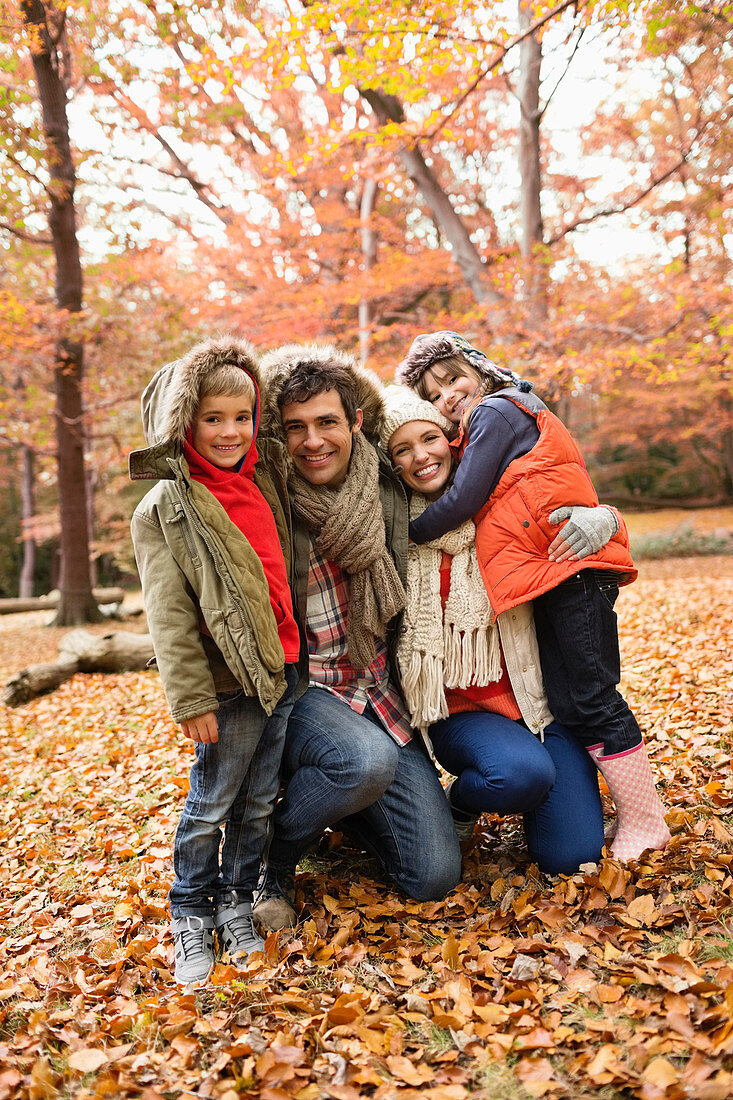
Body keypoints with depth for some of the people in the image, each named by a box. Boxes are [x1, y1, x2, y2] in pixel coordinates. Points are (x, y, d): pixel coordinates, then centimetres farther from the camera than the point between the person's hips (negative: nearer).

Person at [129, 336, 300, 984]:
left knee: (259, 802, 14)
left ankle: (237, 901, 32)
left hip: (282, 669, 5)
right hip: (228, 682, -5)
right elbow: (168, 616, -11)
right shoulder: (164, 509, -8)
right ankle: (191, 915, 26)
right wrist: (191, 698, -13)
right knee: (211, 805, 6)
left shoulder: (266, 483, 8)